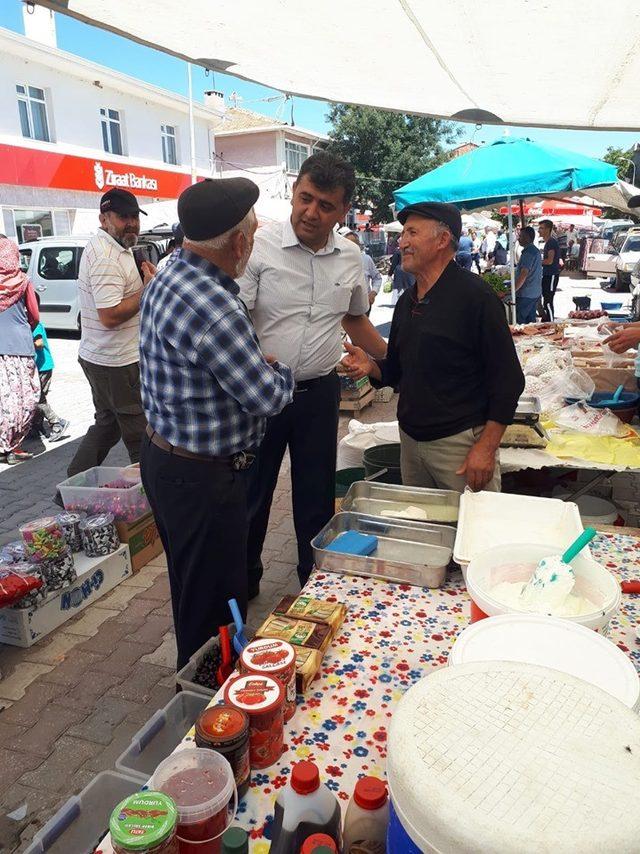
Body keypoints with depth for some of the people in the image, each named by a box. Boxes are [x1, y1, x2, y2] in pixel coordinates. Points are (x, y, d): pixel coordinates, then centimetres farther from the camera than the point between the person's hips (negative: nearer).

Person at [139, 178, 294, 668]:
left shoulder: (168, 279, 5)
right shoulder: (213, 307, -29)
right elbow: (268, 397, -22)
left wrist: (258, 366, 3)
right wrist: (280, 371, 0)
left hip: (165, 456, 11)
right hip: (202, 476, -11)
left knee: (193, 587, 28)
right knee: (215, 606, 9)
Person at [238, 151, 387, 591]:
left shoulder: (351, 257, 3)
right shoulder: (260, 245, -12)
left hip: (319, 391, 4)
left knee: (317, 497, 14)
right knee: (251, 493, 12)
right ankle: (242, 585, 34)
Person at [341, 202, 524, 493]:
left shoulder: (473, 295, -12)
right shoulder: (407, 301, 10)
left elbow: (508, 379, -14)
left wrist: (486, 448, -18)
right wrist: (370, 366, -4)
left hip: (460, 443, -7)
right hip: (410, 439, 7)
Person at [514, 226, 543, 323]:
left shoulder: (528, 252, -16)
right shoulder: (535, 250, 15)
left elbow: (523, 275, -23)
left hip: (526, 294, -10)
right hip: (535, 293, 10)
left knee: (520, 321, -7)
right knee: (531, 320, 14)